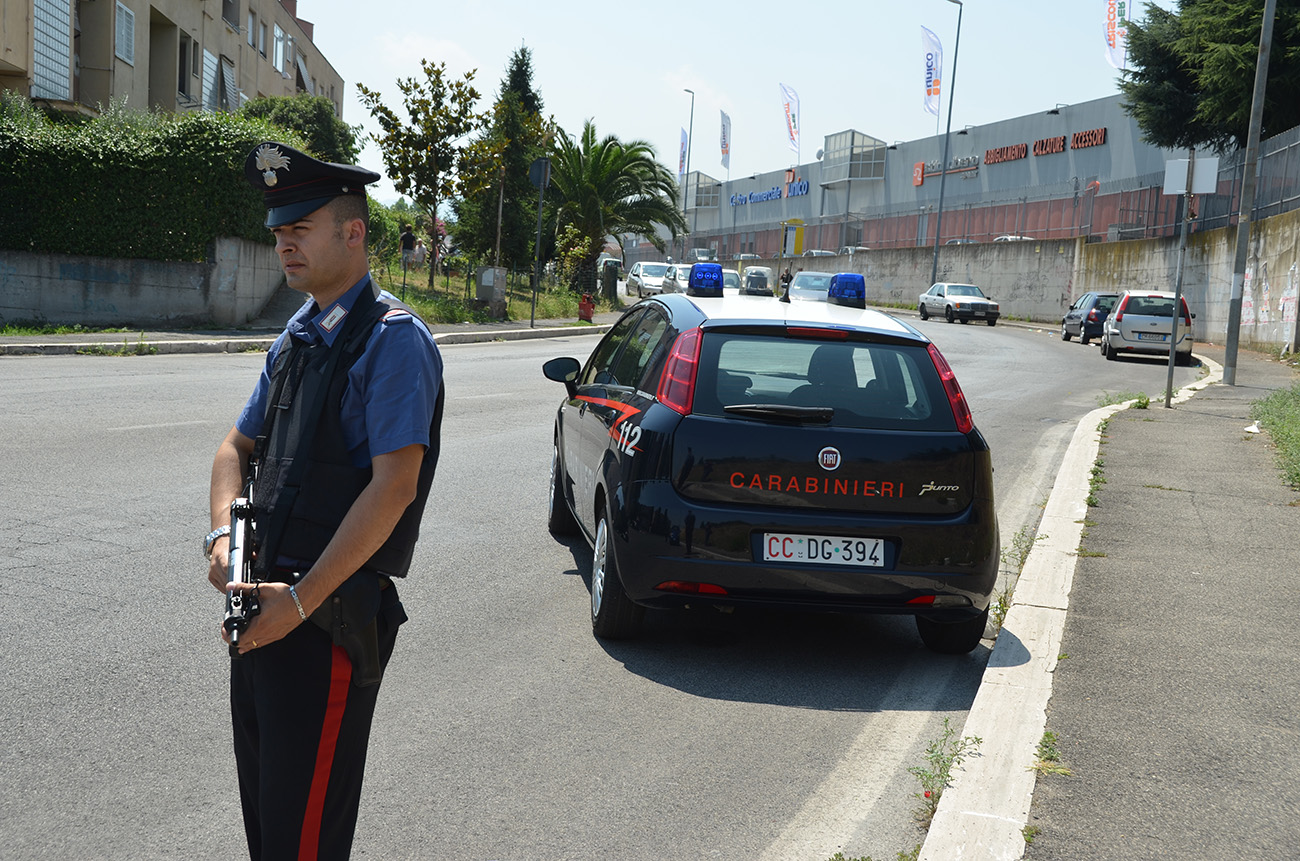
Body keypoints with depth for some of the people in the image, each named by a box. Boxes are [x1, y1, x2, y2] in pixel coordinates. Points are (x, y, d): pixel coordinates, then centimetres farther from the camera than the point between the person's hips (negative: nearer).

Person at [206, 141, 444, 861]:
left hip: (334, 613, -8)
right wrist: (223, 536, 0)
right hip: (265, 602, 8)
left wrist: (301, 598, -20)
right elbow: (238, 446, 20)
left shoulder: (393, 339, -13)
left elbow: (394, 486, -21)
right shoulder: (296, 337, 13)